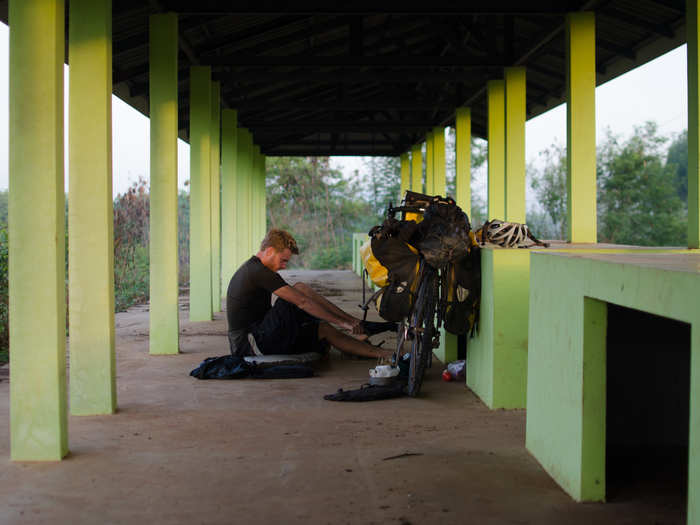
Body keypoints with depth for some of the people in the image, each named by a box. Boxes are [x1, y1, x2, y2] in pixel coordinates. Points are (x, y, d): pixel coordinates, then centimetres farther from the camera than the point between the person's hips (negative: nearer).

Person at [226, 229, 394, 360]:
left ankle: (382, 353, 5)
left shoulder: (251, 268, 16)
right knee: (300, 290, -13)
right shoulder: (259, 273, -18)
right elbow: (302, 302, -21)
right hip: (250, 345, -10)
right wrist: (341, 322, -18)